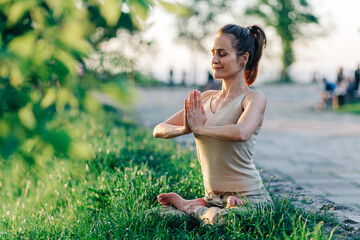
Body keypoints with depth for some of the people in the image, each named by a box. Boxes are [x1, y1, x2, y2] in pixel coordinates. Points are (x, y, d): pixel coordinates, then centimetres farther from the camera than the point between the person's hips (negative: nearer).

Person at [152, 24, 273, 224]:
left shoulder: (254, 99, -7)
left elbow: (241, 133, -30)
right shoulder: (205, 98, 11)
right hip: (213, 199, 4)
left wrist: (198, 127, -15)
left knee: (219, 220, -35)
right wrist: (184, 129, -13)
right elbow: (159, 130, 9)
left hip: (249, 200, -4)